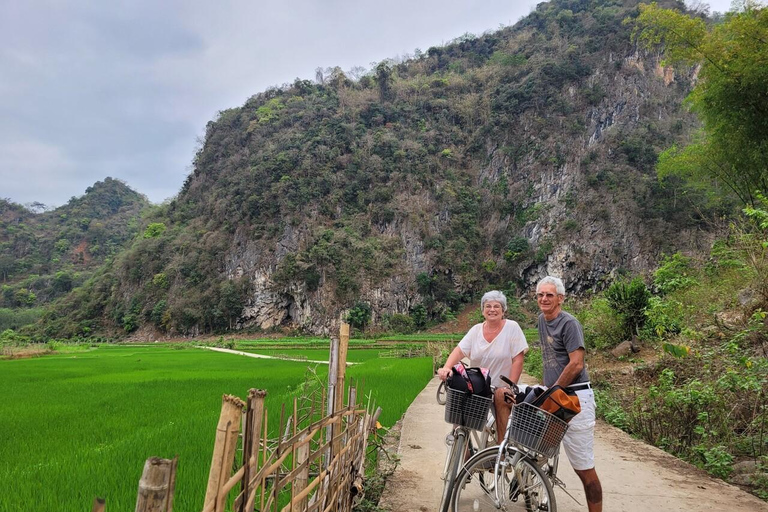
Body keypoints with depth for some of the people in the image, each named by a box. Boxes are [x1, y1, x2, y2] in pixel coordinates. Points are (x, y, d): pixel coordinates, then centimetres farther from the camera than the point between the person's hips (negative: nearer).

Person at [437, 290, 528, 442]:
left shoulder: (512, 327, -6)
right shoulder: (476, 330, 5)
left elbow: (518, 360, -10)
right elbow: (459, 351, -6)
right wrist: (446, 368, -26)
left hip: (501, 389, -2)